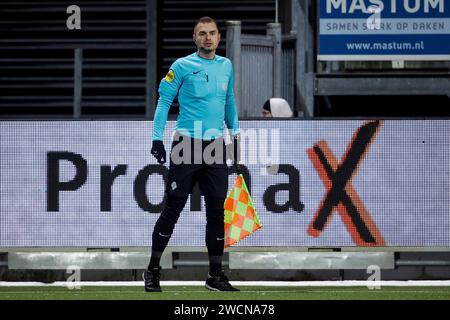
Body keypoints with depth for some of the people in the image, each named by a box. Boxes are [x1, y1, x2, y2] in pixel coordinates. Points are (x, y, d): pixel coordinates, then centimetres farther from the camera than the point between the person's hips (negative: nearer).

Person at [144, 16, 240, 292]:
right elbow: (164, 101, -3)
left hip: (216, 146, 4)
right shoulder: (183, 66, -4)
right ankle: (153, 270, 7)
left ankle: (216, 275, 10)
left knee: (217, 210, 4)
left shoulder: (226, 66, 11)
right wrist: (157, 138, -9)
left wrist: (235, 132, 20)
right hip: (186, 145, -4)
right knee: (173, 208, -3)